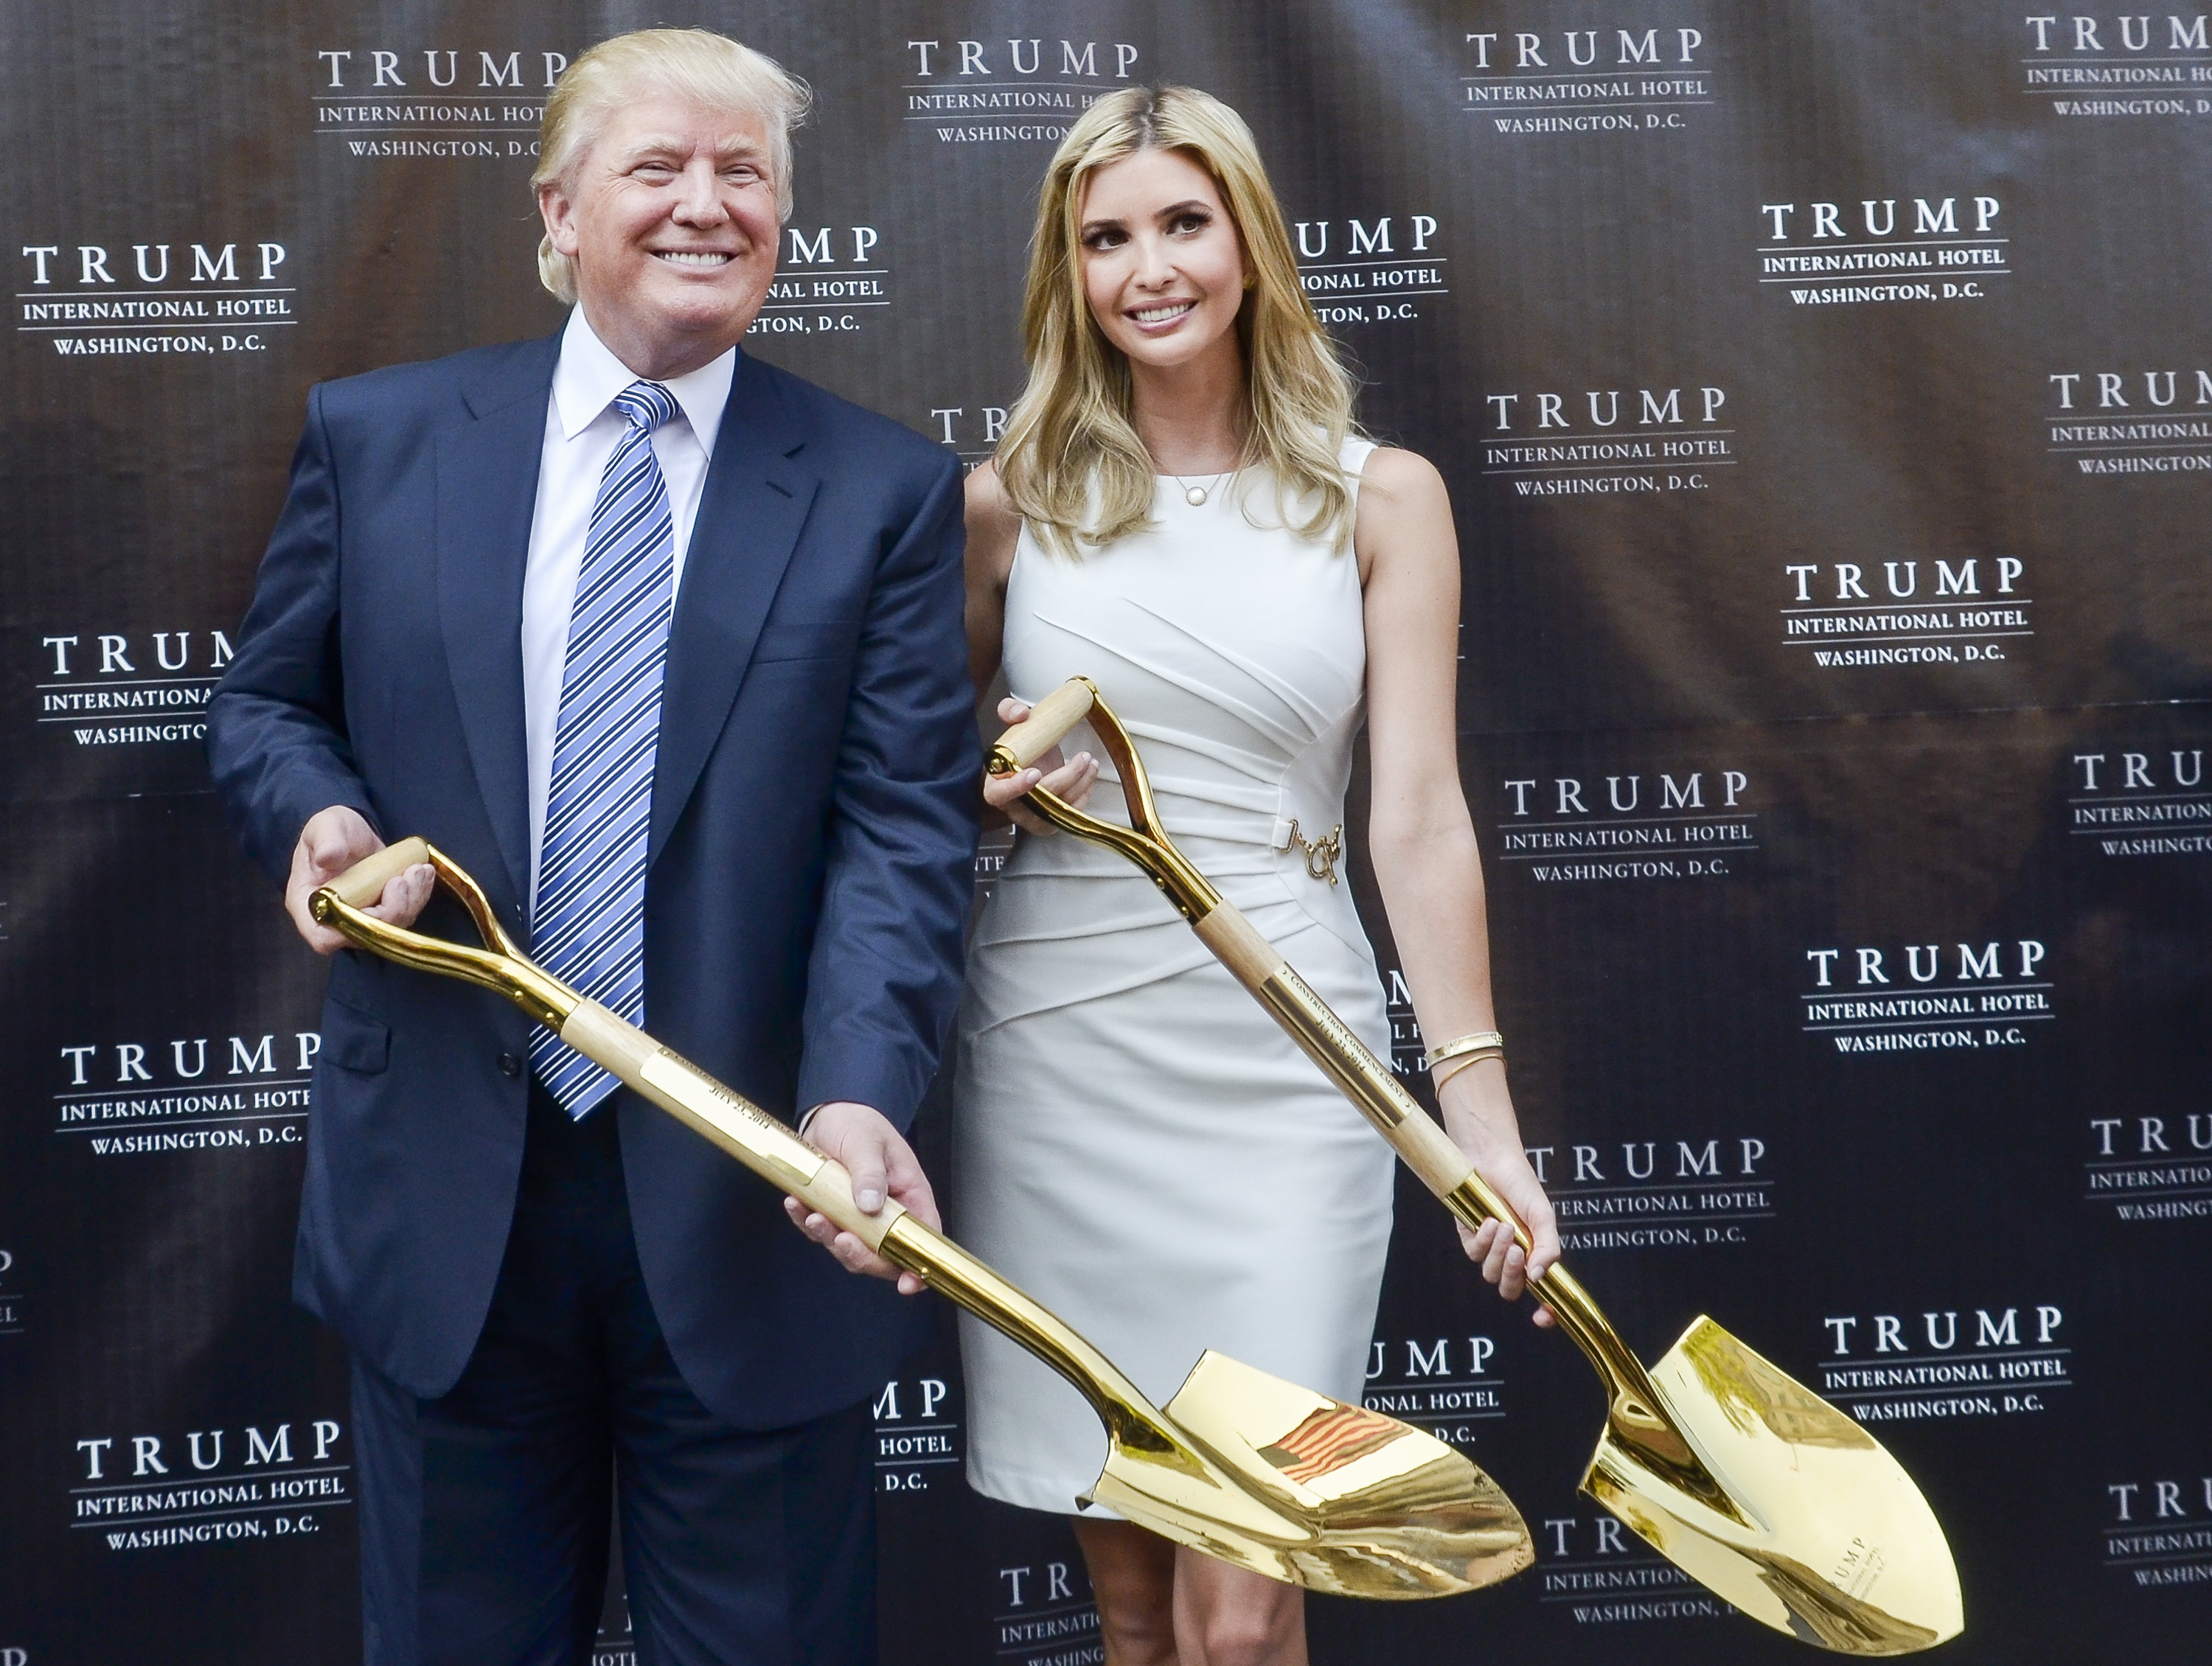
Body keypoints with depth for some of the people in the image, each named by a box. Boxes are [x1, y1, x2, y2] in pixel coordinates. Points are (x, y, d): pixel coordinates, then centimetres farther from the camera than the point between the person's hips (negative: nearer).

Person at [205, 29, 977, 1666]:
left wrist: (856, 1094, -24)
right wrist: (321, 814, -10)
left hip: (750, 1197, -1)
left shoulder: (886, 490, -1)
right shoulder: (378, 436, 4)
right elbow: (265, 704, 13)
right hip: (445, 1192, 2)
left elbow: (905, 824, -8)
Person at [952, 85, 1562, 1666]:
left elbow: (1418, 813, -4)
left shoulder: (1381, 498, 2)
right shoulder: (1011, 501, 4)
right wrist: (987, 788, -9)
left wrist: (1484, 1112, -12)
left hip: (1281, 1061, -1)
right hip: (1057, 1048, 1)